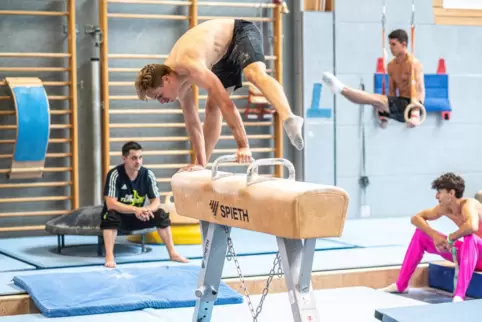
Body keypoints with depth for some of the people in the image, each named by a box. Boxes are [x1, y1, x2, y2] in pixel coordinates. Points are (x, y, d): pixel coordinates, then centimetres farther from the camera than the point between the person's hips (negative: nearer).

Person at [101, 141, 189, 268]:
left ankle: (172, 253, -7)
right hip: (118, 217, -4)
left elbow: (156, 201, -9)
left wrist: (147, 210, -34)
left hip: (138, 218, 4)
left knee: (161, 214, -15)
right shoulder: (115, 174, -23)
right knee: (111, 215, -34)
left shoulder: (148, 174, -11)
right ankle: (109, 257, -35)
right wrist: (135, 210, -42)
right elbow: (110, 204, -30)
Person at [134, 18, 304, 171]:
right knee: (212, 106, 6)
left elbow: (226, 104, -40)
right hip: (225, 52, 8)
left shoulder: (190, 67, -37)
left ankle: (289, 119, -62)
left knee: (255, 74, -38)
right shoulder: (177, 79, -9)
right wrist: (200, 162, 1)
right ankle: (202, 166, 14)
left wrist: (243, 145, -40)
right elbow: (191, 119, 0)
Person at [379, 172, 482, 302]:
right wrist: (434, 235, -14)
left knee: (470, 238, -42)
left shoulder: (468, 204, -27)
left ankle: (459, 295, -47)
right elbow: (416, 218, 3)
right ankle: (401, 285, 8)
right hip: (466, 251, 8)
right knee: (421, 234, 5)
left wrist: (450, 238, -31)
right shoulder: (444, 208, -5)